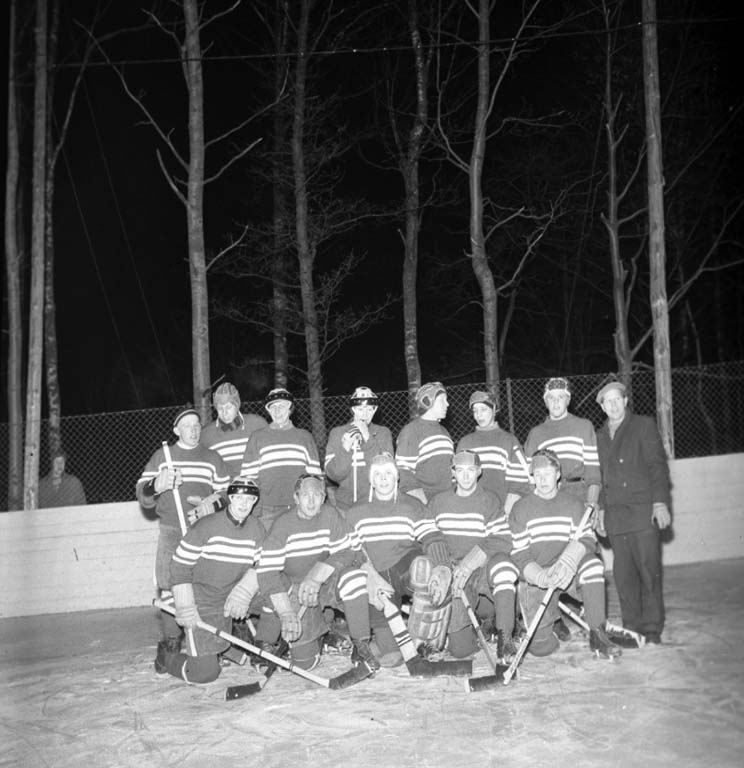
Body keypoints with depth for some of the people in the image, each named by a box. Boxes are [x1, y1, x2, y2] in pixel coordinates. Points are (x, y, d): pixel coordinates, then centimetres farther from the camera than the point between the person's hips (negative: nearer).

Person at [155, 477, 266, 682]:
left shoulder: (257, 530, 0)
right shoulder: (206, 526, -16)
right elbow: (179, 566, -12)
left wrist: (244, 591, -21)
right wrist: (185, 609, -16)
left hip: (231, 599, 5)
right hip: (201, 602, -5)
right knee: (206, 672, -10)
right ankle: (166, 656, 20)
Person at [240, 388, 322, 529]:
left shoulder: (304, 437, 14)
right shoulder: (258, 437, 11)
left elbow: (314, 475, 11)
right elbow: (248, 476, 7)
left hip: (300, 509, 1)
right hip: (267, 511, -1)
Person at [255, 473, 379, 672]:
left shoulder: (331, 515, -8)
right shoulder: (282, 525, -14)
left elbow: (345, 554, -9)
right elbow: (267, 572, -18)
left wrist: (315, 576, -26)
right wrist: (286, 613, -29)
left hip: (327, 581, 1)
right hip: (294, 588, -1)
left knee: (354, 577, -33)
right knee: (304, 662, -9)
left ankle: (361, 645, -17)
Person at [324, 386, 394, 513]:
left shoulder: (383, 432, 6)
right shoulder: (337, 433, 4)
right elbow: (333, 474, -1)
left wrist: (368, 439, -14)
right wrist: (345, 449, -17)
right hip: (346, 505, 0)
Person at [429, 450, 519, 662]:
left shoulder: (489, 501, 2)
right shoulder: (438, 502, 9)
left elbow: (503, 542, -8)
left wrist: (471, 562, -21)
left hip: (484, 567, -1)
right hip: (453, 575, 2)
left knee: (502, 565, -39)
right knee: (459, 648, -11)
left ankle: (504, 636, -30)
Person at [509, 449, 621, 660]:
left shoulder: (573, 504, 6)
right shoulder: (521, 509, 0)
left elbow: (588, 539, -5)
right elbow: (519, 554, -5)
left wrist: (570, 558, -28)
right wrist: (540, 576, -25)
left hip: (568, 572, 1)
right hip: (534, 577, -1)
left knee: (593, 564, -33)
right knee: (540, 647, -13)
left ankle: (597, 635, -23)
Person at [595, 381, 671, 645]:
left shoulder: (644, 426, 4)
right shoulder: (600, 436, 17)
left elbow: (657, 465, -2)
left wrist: (660, 502, -10)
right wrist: (601, 509, 16)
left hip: (643, 510, -4)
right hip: (615, 514, 4)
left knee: (649, 570, -4)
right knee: (623, 573, 4)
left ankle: (652, 628, 4)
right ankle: (631, 626, 12)